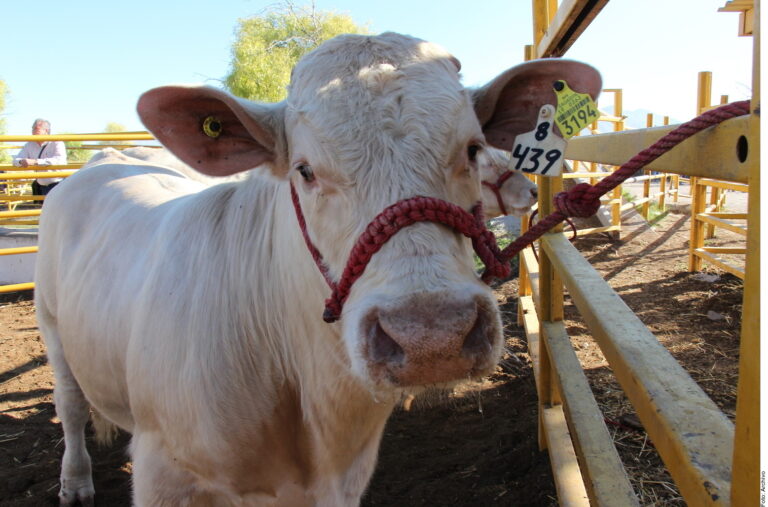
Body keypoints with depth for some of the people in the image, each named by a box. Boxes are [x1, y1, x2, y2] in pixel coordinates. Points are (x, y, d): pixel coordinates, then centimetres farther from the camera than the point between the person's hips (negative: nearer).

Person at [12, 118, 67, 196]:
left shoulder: (56, 143, -9)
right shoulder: (29, 145, 10)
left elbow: (60, 160, -26)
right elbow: (16, 160, 8)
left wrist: (35, 162, -31)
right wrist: (21, 162, -19)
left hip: (58, 186, -6)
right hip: (41, 186, 6)